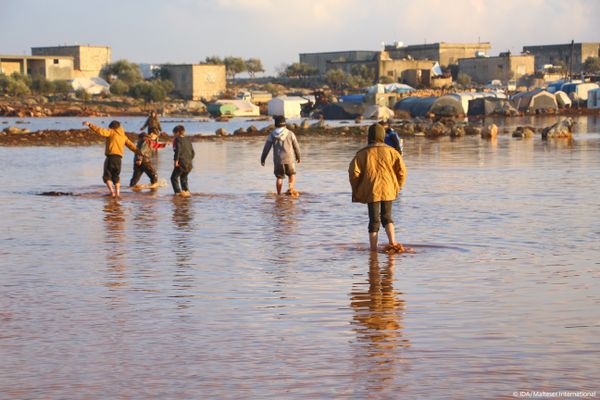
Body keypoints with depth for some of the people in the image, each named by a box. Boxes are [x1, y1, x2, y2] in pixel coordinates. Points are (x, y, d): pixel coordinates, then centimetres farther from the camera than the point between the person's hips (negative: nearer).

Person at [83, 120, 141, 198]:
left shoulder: (111, 132, 2)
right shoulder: (123, 136, 18)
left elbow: (101, 131, -12)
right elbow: (131, 145, 22)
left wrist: (90, 125, -13)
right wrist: (139, 152, 32)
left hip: (111, 156, -5)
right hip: (119, 158, 5)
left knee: (107, 176, 2)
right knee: (116, 176, 21)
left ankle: (112, 191, -14)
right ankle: (117, 192, 16)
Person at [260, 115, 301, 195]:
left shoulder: (272, 135, 0)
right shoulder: (290, 133, 0)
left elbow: (266, 148, 1)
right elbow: (296, 147, 5)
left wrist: (262, 159, 11)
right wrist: (298, 157, 19)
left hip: (278, 160, 1)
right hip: (289, 159, -1)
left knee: (279, 178, 13)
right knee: (292, 175, 16)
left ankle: (279, 194, 10)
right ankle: (291, 188, -8)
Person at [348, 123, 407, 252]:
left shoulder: (363, 153, -3)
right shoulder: (391, 151, 1)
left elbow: (353, 171, -9)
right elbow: (402, 170, -4)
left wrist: (356, 189, 4)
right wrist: (397, 187, 9)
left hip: (371, 191, -1)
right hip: (388, 190, 1)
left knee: (374, 220, 6)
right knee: (387, 216, 16)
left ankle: (373, 248, 5)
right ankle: (392, 242, -3)